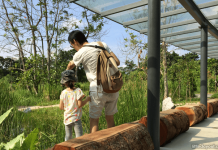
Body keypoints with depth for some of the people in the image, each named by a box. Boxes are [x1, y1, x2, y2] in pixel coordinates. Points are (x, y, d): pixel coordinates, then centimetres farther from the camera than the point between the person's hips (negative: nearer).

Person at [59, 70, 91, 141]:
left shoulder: (63, 93, -3)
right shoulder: (78, 91, -14)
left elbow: (61, 107, 0)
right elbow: (80, 104, -16)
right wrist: (87, 99, -2)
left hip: (67, 118, 4)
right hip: (76, 118, -4)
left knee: (68, 136, 17)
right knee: (79, 136, 4)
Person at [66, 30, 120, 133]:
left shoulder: (80, 53, -8)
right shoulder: (102, 44, 5)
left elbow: (70, 65, 14)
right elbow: (117, 62, 4)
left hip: (98, 90, -5)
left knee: (94, 120, 9)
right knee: (110, 118, 18)